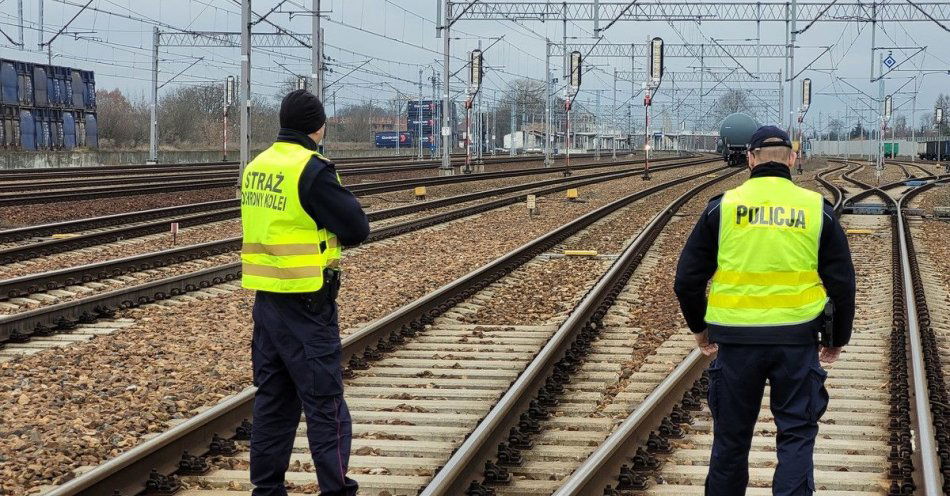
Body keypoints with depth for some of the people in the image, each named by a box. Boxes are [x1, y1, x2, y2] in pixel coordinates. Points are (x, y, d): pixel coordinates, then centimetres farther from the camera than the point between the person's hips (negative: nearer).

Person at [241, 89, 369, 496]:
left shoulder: (256, 167, 10)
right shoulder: (312, 170, -15)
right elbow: (356, 228, -14)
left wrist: (314, 227, 5)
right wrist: (332, 228, 5)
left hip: (265, 295, 8)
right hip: (305, 299, -8)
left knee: (273, 397, 14)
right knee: (324, 401, -2)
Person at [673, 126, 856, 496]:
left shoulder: (723, 206, 0)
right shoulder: (816, 209, 1)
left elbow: (687, 280, 2)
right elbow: (842, 284, 3)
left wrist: (699, 328, 18)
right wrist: (837, 340, 17)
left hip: (736, 339, 0)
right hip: (797, 338, 0)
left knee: (731, 437, 12)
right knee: (796, 434, 6)